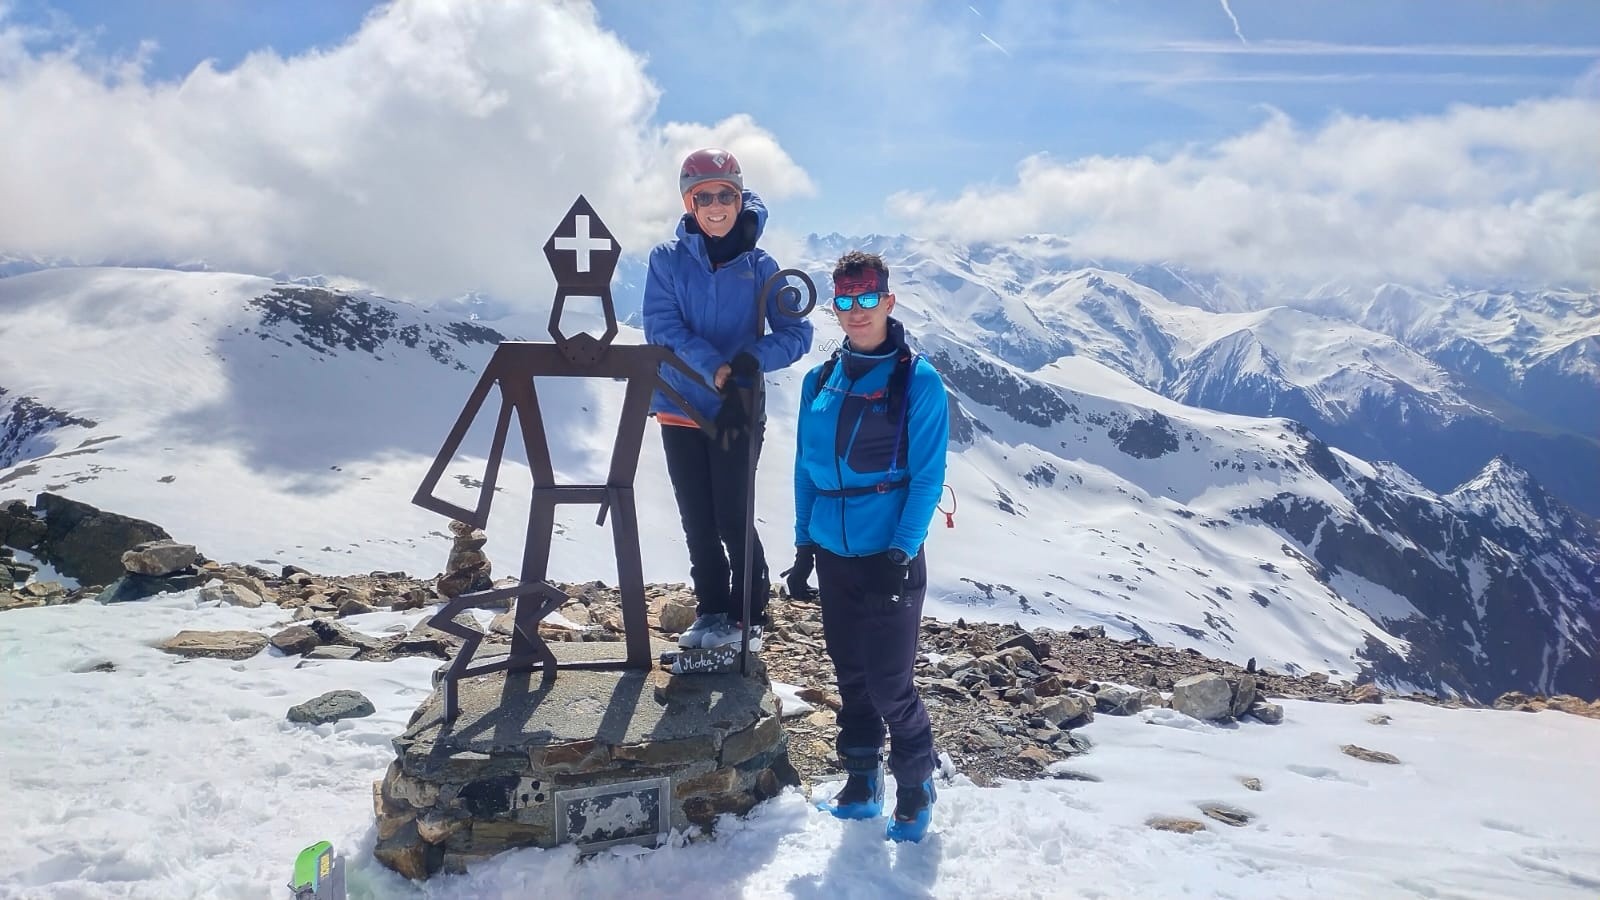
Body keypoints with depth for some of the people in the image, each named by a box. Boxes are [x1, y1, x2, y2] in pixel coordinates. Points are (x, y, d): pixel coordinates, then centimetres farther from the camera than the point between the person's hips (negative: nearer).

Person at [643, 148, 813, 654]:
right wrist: (716, 369, -24)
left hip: (738, 413, -2)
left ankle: (748, 618, 14)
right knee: (697, 523, 10)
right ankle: (712, 612, 25)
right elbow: (661, 328, -10)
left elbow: (796, 334, -4)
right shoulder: (668, 260, 0)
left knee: (732, 520, -2)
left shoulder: (760, 267, -1)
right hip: (680, 410, 2)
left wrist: (753, 359, -24)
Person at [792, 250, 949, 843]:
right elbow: (806, 467, 11)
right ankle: (862, 783, 32)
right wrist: (804, 542, 8)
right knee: (850, 673, 15)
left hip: (888, 557, -5)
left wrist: (902, 553, -17)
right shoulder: (820, 381, 6)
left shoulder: (917, 380, -9)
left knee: (889, 684, 0)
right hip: (833, 555, 5)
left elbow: (928, 476, -11)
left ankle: (916, 789, 22)